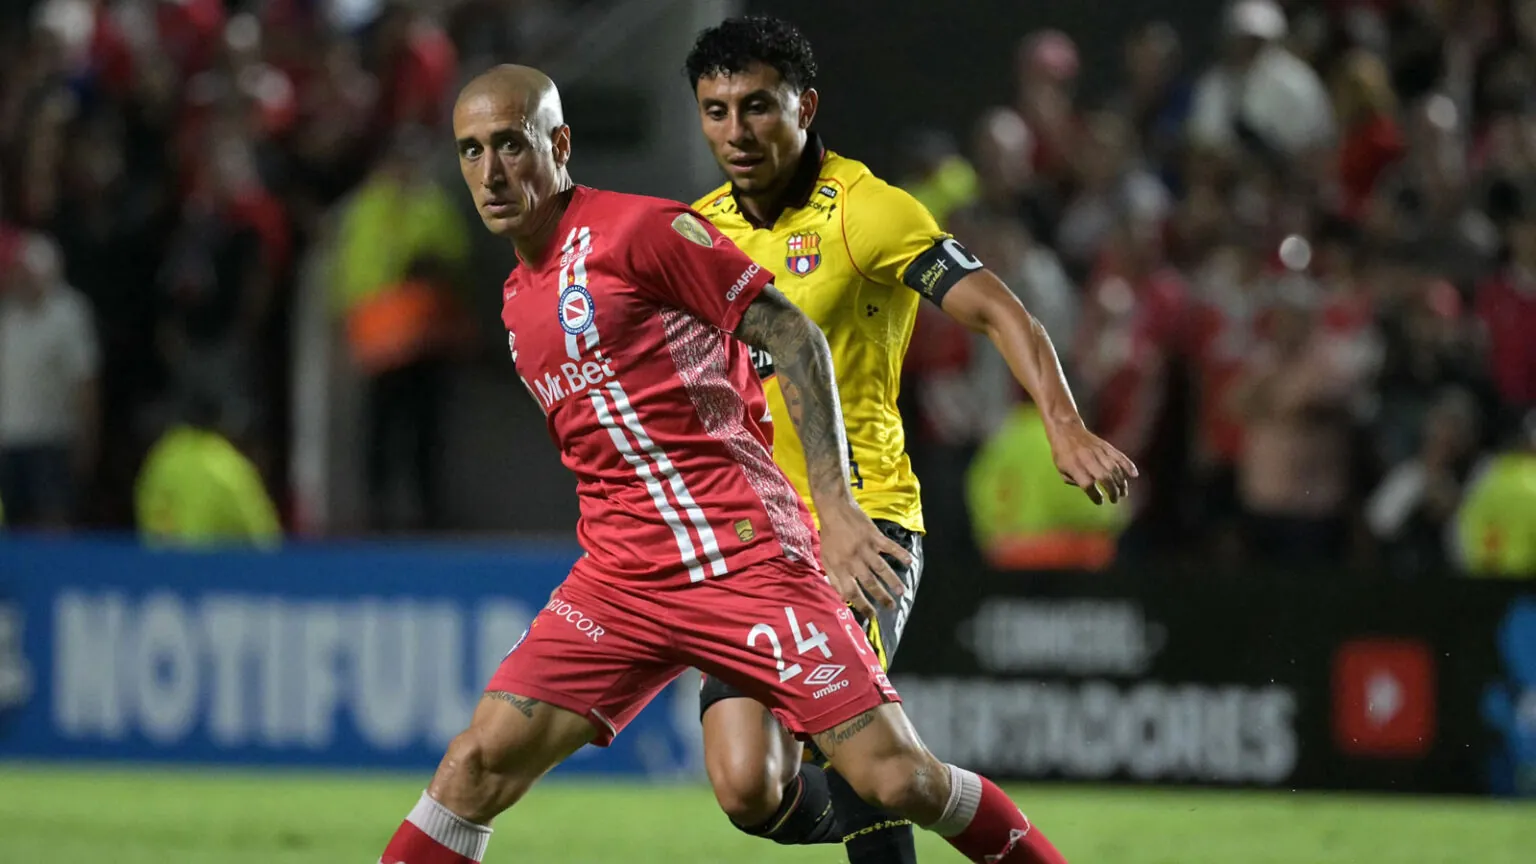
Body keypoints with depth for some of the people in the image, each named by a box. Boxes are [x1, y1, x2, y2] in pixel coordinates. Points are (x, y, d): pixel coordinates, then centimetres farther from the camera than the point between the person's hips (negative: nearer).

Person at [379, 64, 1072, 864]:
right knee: (482, 759, -10)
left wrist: (835, 506, -15)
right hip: (618, 579, 6)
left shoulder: (640, 229, -8)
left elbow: (794, 338, -9)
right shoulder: (517, 300, 15)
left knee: (897, 778, -10)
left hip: (746, 558, -6)